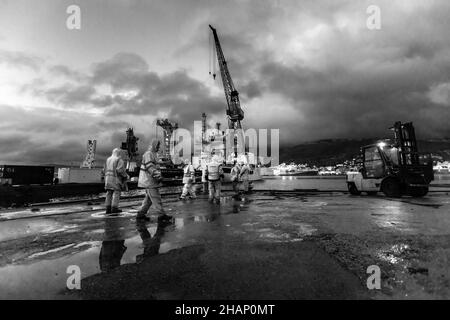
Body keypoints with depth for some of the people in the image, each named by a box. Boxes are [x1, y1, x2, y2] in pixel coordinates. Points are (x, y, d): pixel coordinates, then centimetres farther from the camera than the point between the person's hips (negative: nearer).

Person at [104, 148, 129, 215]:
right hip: (116, 179, -7)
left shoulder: (108, 159, 17)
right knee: (116, 192, -3)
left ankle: (108, 209, 10)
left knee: (109, 193, 9)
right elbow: (120, 170, -17)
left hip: (108, 178, 7)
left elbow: (105, 170, 17)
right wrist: (126, 176, -5)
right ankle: (114, 208, -6)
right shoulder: (120, 160, -6)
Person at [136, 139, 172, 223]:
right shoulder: (148, 154, -13)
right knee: (156, 198, -7)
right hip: (149, 180, -10)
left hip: (151, 180, 10)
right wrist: (158, 176, -27)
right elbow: (149, 167, -23)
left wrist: (158, 175, 24)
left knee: (149, 198, 13)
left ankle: (141, 214, 19)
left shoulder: (153, 154, 20)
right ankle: (161, 215, -3)